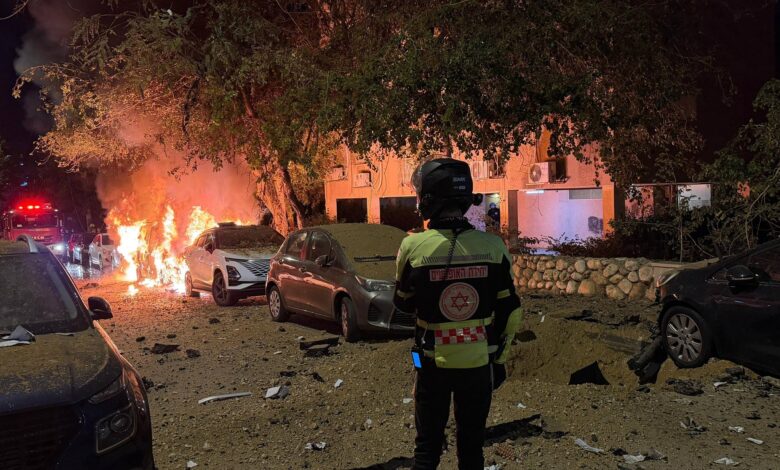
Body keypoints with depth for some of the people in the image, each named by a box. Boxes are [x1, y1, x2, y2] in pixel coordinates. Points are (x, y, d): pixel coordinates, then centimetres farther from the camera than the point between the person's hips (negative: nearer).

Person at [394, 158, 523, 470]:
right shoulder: (492, 246, -9)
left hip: (433, 363, -1)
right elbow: (509, 312, -1)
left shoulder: (414, 247, -14)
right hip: (479, 362, 2)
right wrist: (499, 359, 11)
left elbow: (404, 304, 1)